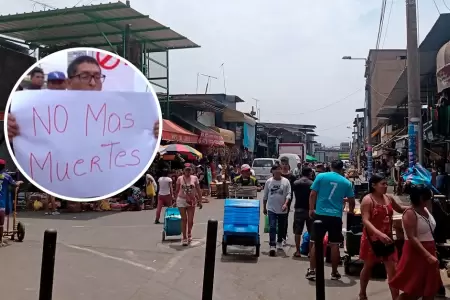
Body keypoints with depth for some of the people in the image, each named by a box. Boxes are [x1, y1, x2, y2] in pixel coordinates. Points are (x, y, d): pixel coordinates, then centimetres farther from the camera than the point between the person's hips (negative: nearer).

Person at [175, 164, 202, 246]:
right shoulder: (180, 178, -2)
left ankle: (189, 234, 33)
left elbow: (198, 190, 1)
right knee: (184, 219, 0)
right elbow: (177, 190, 6)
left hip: (191, 201, 1)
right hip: (181, 200, -1)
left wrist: (200, 201, -2)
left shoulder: (194, 178, -1)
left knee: (190, 220, 5)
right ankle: (184, 238, 8)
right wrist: (175, 199, 8)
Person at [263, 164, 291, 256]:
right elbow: (265, 196, 9)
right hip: (271, 209, 0)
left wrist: (285, 204, -20)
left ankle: (279, 242, 34)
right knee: (272, 227, -9)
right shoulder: (269, 181, 2)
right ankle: (272, 246, -11)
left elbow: (288, 194, -5)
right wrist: (264, 207, 11)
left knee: (281, 227, 14)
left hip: (282, 209, 1)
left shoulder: (285, 181, -2)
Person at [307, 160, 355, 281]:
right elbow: (351, 201, 13)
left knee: (316, 243, 7)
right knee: (334, 245, 8)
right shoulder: (346, 182, 6)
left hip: (320, 214, 0)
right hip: (336, 216, 0)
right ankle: (334, 273, 16)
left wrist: (311, 209, 8)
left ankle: (311, 271, 8)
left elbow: (312, 195, -2)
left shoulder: (321, 176, 1)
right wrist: (350, 211, 32)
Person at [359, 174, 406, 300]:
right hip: (372, 239, -5)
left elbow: (401, 210, 22)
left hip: (387, 239, 5)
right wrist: (379, 234, -37)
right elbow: (365, 221, -24)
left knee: (392, 269, -1)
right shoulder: (367, 199, -15)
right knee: (368, 266, 14)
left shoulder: (389, 198, 4)